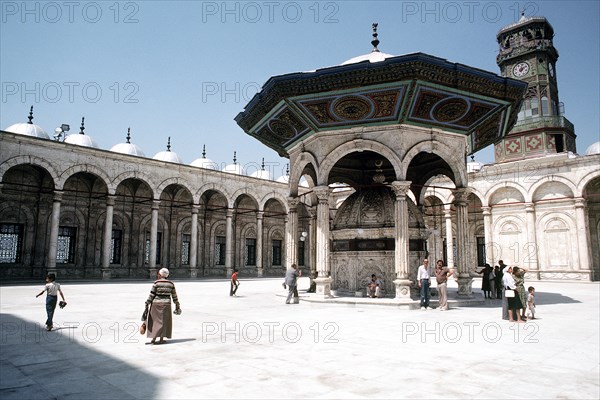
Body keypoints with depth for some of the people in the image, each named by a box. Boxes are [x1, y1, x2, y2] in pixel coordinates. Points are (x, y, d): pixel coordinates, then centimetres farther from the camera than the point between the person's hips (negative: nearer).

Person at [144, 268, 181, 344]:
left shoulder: (156, 283, -7)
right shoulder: (171, 284, 2)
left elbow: (151, 295, -8)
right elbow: (174, 296, 7)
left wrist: (147, 304, -2)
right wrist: (177, 306, 16)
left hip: (156, 304, -2)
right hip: (166, 304, 2)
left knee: (156, 320, 8)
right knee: (164, 321, 9)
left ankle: (154, 339, 3)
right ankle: (161, 339, 7)